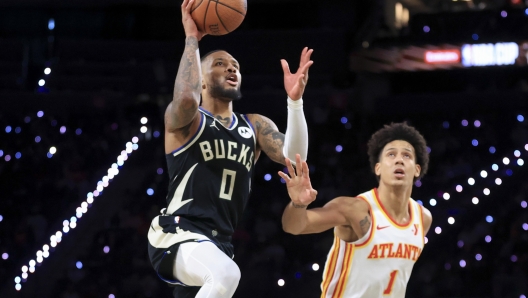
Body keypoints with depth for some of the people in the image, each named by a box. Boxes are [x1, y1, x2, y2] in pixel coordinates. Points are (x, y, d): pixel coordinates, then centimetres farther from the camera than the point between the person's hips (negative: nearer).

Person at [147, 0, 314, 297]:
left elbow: (294, 157, -3)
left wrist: (295, 100, -15)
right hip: (177, 234, -8)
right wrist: (192, 38, -15)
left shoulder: (255, 126, 16)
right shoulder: (183, 119, 0)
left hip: (219, 242, 8)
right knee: (226, 273, -38)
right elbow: (186, 98, -27)